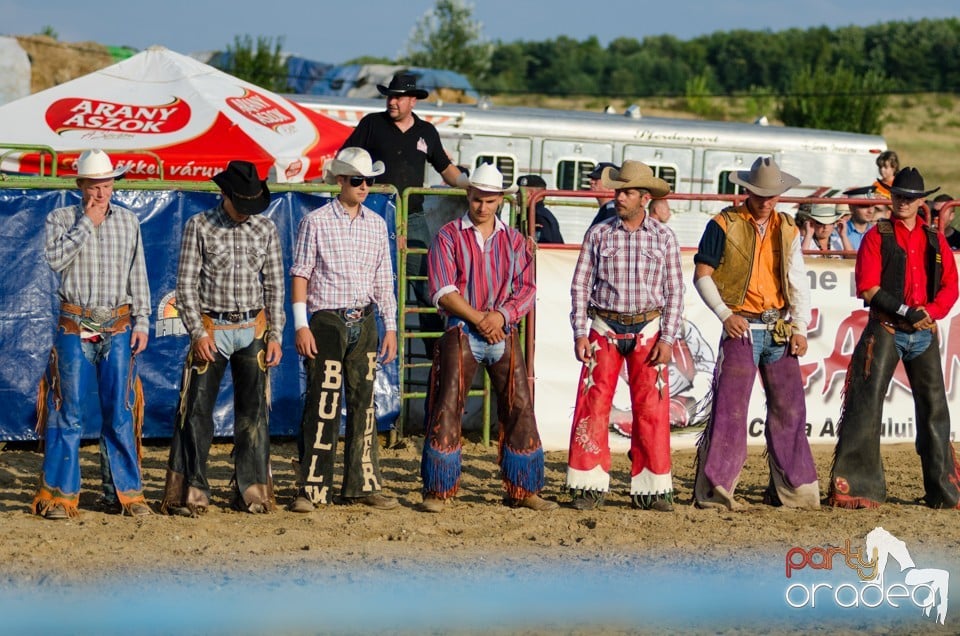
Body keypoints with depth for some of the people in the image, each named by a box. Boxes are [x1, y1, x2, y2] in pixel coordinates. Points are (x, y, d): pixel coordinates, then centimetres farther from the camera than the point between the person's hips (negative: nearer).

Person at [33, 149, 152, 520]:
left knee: (120, 412, 2)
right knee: (66, 412, -1)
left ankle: (125, 492, 8)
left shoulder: (128, 221, 10)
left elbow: (138, 275, 10)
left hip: (118, 328, 2)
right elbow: (55, 259, -14)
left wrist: (142, 321, 3)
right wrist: (86, 223, -12)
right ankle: (59, 493, 4)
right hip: (75, 328, -2)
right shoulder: (61, 218, 3)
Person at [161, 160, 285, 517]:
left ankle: (252, 491, 13)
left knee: (254, 412, 5)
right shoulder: (199, 227, -1)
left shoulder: (266, 229, 7)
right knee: (196, 411, -5)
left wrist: (275, 335, 4)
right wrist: (198, 333, -10)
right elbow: (186, 285, -2)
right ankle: (190, 492, 0)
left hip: (253, 330, 3)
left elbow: (275, 286, 11)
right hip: (211, 330, -3)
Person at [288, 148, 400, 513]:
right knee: (323, 406, -7)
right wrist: (301, 326, -11)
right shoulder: (316, 222, -3)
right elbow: (300, 275, -4)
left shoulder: (376, 224, 10)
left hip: (364, 322, 5)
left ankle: (362, 486, 15)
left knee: (363, 404, 8)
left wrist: (390, 327, 10)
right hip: (327, 322, -5)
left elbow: (383, 279, 14)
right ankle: (311, 489, -2)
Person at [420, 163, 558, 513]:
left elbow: (526, 288, 6)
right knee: (447, 408, -7)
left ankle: (523, 490, 9)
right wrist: (479, 319, -14)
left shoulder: (514, 240, 12)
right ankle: (437, 491, -3)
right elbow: (443, 291, -7)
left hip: (504, 333, 3)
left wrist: (501, 315, -12)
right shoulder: (448, 236, 2)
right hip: (461, 331, -3)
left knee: (520, 408, 1)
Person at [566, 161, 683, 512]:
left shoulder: (664, 238, 3)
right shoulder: (598, 234, 2)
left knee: (651, 410, -1)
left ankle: (651, 489, 6)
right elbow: (580, 285, 4)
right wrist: (580, 334, -4)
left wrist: (667, 339, -4)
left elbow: (674, 291, 4)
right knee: (593, 405, -4)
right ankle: (590, 486, 3)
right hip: (604, 330, 0)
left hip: (647, 331, 0)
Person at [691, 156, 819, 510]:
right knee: (729, 410, -8)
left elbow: (798, 281, 11)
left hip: (780, 330, 5)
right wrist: (725, 315, -13)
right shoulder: (724, 225, -4)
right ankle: (714, 490, -4)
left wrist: (800, 328, 3)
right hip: (742, 328, -5)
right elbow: (701, 275, -3)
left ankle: (792, 488, 20)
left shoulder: (787, 229, 10)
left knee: (789, 410, 9)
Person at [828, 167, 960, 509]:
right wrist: (905, 311, -16)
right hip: (885, 330, -3)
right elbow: (868, 288, -8)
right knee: (867, 406, -8)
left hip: (924, 332, 4)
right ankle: (857, 486, -5)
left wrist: (931, 311, -12)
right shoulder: (877, 237, 1)